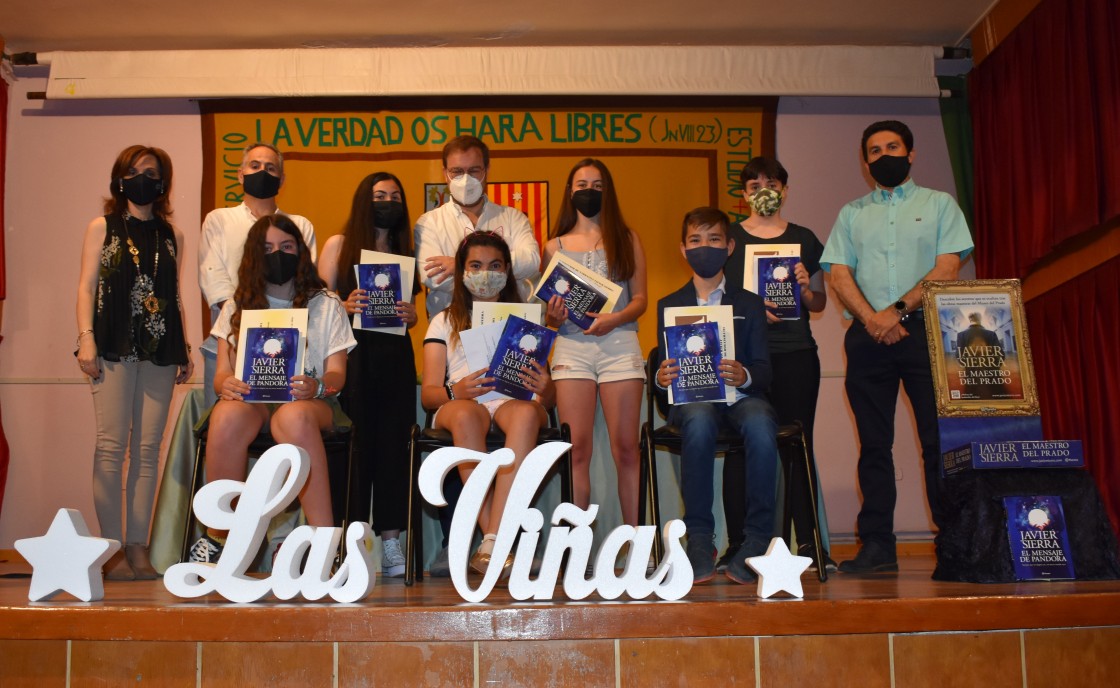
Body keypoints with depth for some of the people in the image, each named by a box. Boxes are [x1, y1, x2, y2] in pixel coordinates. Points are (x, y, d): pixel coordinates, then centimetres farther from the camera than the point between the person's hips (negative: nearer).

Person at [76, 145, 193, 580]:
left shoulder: (171, 236, 17)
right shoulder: (102, 228, 10)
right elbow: (87, 286, 4)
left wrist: (185, 347, 10)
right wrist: (86, 338, -8)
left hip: (160, 349, 3)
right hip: (115, 346, -2)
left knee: (148, 449, 0)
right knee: (112, 445, -8)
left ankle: (138, 548, 4)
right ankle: (112, 549, -5)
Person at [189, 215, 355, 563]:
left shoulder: (326, 305, 13)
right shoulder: (236, 307, 17)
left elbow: (337, 373, 4)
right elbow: (223, 372, 9)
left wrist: (317, 386, -21)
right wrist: (226, 385, -18)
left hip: (306, 403, -1)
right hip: (250, 401, 2)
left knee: (295, 416, -40)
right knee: (228, 415, -37)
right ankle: (216, 537, -25)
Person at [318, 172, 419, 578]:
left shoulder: (406, 252, 17)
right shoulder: (339, 244, 8)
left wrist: (410, 314, -4)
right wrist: (344, 306, -17)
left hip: (396, 357, 3)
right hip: (353, 353, -3)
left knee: (394, 445, -1)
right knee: (356, 445, -6)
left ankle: (391, 542, 2)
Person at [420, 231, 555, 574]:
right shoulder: (444, 322, 23)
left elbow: (549, 398, 15)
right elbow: (427, 394, 9)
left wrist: (544, 388, -11)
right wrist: (455, 391, -15)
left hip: (515, 403, 1)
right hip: (460, 406, 0)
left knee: (527, 413, -38)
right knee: (466, 414, -39)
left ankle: (490, 544, -45)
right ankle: (499, 545, -40)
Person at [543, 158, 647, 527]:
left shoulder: (627, 239, 12)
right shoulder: (555, 247, 14)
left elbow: (640, 298, 6)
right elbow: (549, 311, 14)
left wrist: (614, 319, -12)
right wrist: (554, 316, -9)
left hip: (620, 344, 0)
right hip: (572, 347, 1)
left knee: (626, 448, -3)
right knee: (577, 449, -4)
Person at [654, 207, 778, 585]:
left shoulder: (750, 303, 16)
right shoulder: (668, 305, 18)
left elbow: (764, 372, 5)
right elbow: (662, 369, 10)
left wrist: (744, 376, -19)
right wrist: (661, 377, -15)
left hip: (739, 395, 0)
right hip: (691, 397, 0)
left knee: (760, 424, -36)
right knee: (699, 420, -38)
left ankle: (756, 542, -25)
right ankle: (699, 540, -28)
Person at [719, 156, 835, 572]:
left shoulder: (804, 239, 14)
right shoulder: (728, 238, 9)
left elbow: (819, 304, 16)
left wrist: (805, 288, -5)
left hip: (796, 355, 2)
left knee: (799, 445, 2)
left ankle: (808, 542, 9)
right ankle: (738, 544, 3)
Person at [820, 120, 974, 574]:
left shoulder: (939, 205, 11)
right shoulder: (852, 214, 17)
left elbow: (948, 267, -2)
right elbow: (839, 275, 6)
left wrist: (900, 310, -13)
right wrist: (873, 318, -10)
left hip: (925, 330, -2)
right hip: (868, 336, 2)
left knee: (940, 438, -5)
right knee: (874, 442, 1)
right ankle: (876, 545, 4)